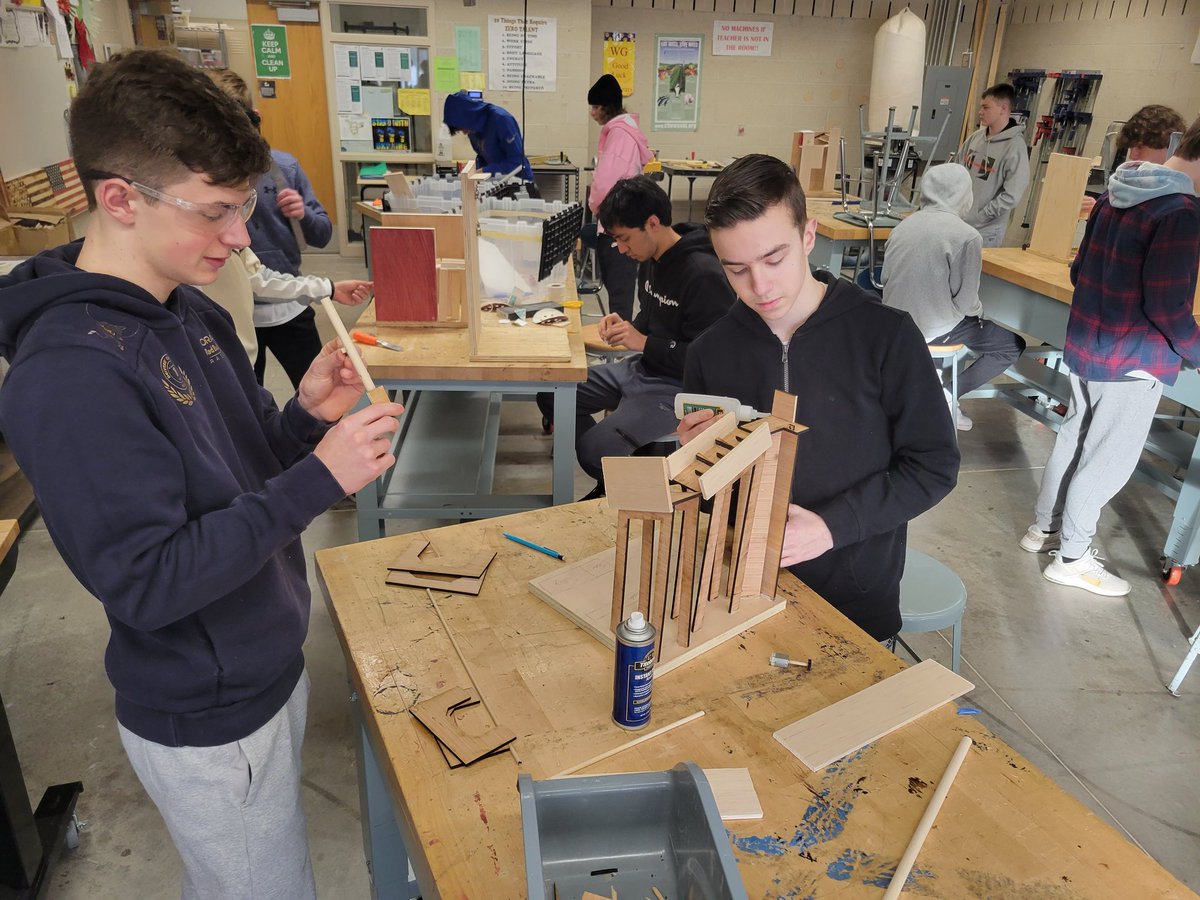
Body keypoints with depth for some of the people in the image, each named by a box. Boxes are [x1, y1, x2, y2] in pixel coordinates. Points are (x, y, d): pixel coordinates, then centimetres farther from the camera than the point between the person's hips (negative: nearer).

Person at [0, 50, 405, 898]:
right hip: (207, 724, -8)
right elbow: (145, 582, -27)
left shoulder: (195, 312, 0)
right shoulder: (68, 374, -27)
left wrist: (305, 415, -12)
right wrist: (318, 480, -30)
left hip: (269, 664, 8)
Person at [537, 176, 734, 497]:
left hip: (679, 386, -9)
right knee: (552, 394, 2)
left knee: (594, 448, -22)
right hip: (643, 368, 9)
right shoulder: (652, 260, 5)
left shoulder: (704, 275, -23)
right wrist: (626, 326, -1)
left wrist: (644, 343, -24)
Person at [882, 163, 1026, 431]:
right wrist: (978, 311, 9)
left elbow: (885, 279, 8)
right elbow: (965, 301, -13)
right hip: (931, 329, -7)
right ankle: (946, 394, 3)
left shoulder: (904, 225, 2)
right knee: (1013, 345, 12)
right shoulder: (966, 236, -17)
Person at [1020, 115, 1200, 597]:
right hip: (1131, 361, -8)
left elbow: (1078, 270, 13)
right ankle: (1072, 558, 17)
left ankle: (1044, 527, 34)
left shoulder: (1116, 194, 5)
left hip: (1084, 346, 8)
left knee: (1073, 438, 20)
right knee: (1108, 460, 5)